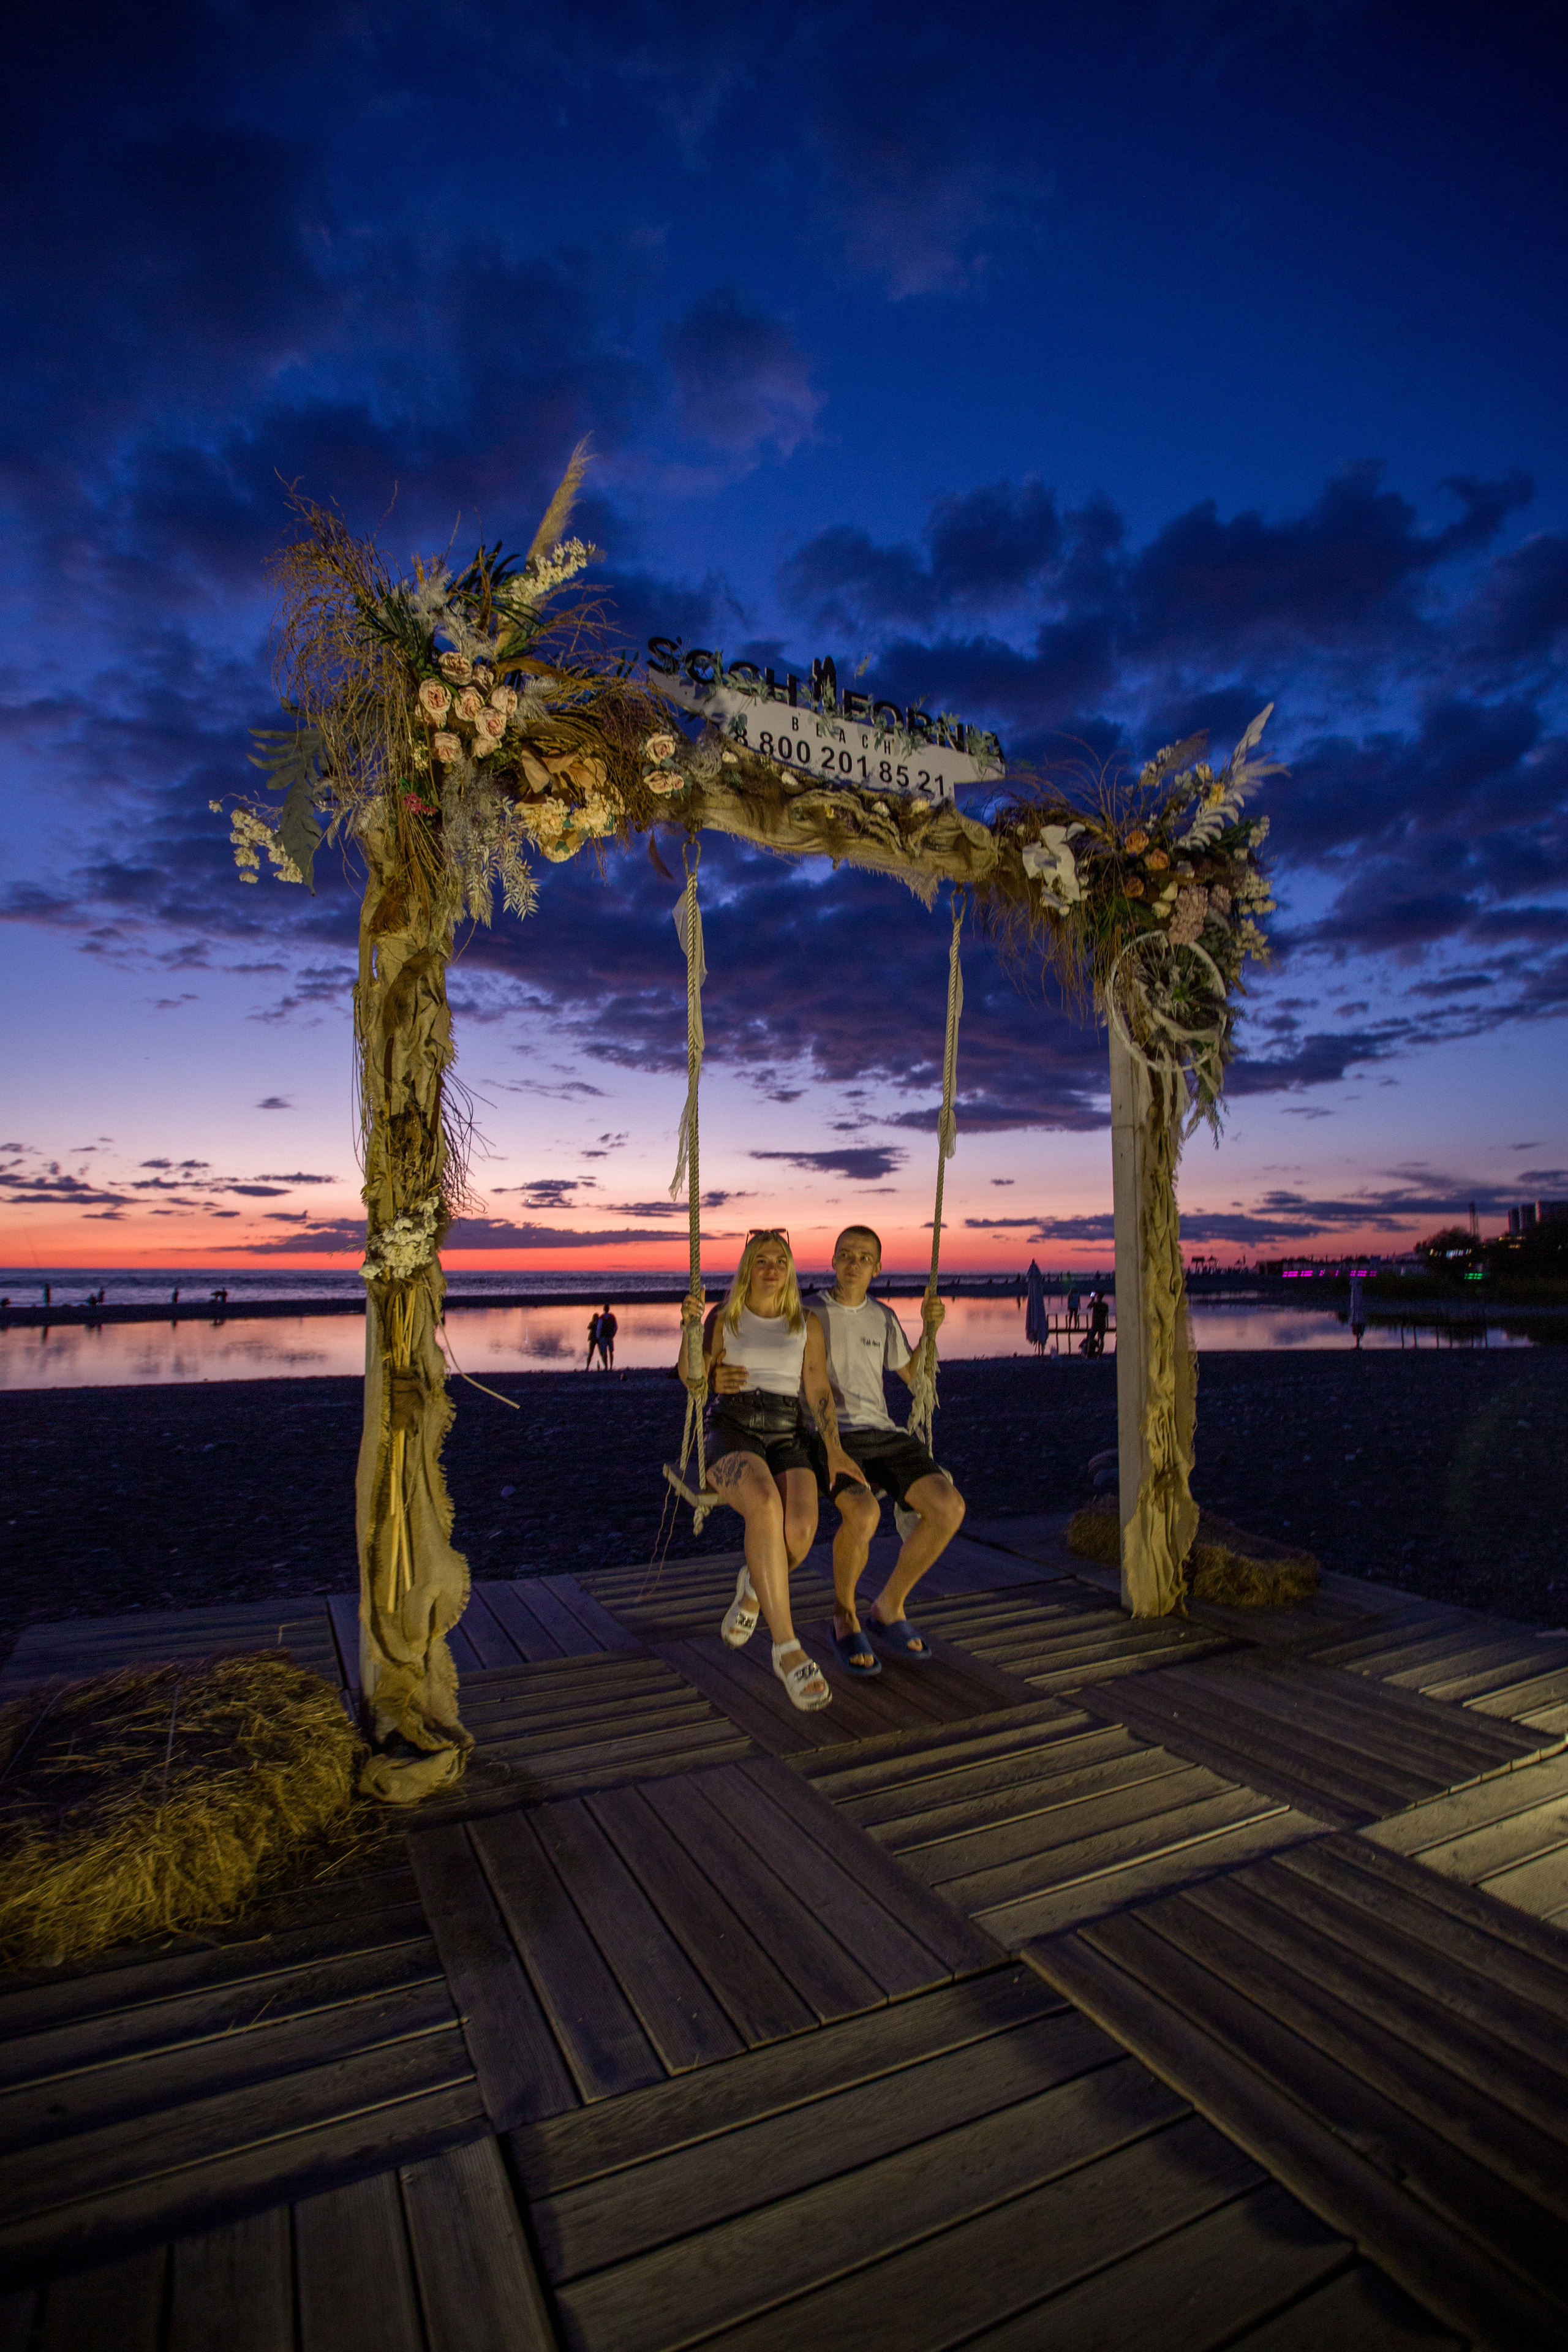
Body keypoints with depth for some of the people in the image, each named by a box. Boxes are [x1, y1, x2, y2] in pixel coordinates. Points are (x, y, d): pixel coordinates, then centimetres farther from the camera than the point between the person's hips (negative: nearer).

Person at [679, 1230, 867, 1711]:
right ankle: (787, 1649, -29)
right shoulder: (724, 1318, 11)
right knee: (766, 1506, -37)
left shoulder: (807, 1324, 13)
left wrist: (834, 1448, -11)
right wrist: (690, 1327, -14)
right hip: (730, 1434, -2)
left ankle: (755, 1585, 8)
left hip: (787, 1441, 2)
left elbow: (818, 1390, 4)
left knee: (800, 1532, -30)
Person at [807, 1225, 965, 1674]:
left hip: (883, 1435, 5)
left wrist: (930, 1329, 6)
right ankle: (845, 1617, -7)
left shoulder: (883, 1318, 16)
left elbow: (915, 1378, 23)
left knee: (949, 1507, -21)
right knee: (863, 1515, -36)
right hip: (830, 1439, -5)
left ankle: (888, 1609, -1)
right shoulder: (808, 1313, 1)